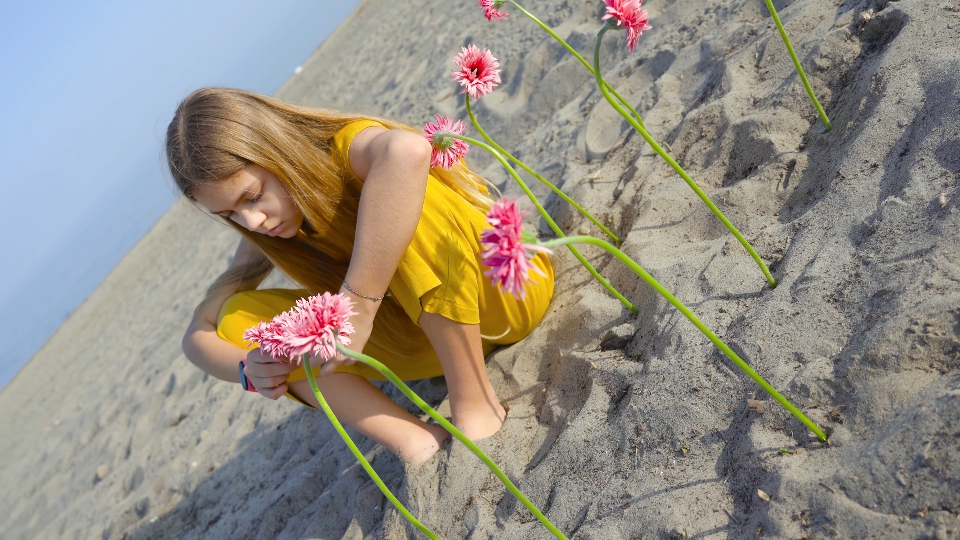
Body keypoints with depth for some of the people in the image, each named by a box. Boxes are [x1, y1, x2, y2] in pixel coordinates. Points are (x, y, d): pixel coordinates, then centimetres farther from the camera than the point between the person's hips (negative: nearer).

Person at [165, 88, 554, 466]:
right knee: (239, 315, -7)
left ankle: (475, 403, -22)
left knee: (399, 197, -32)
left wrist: (358, 304, -44)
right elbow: (198, 333, -1)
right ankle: (415, 442, -17)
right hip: (427, 333, 6)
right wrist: (249, 367, -23)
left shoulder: (346, 147, -20)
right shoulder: (268, 232, -2)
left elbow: (407, 151, -46)